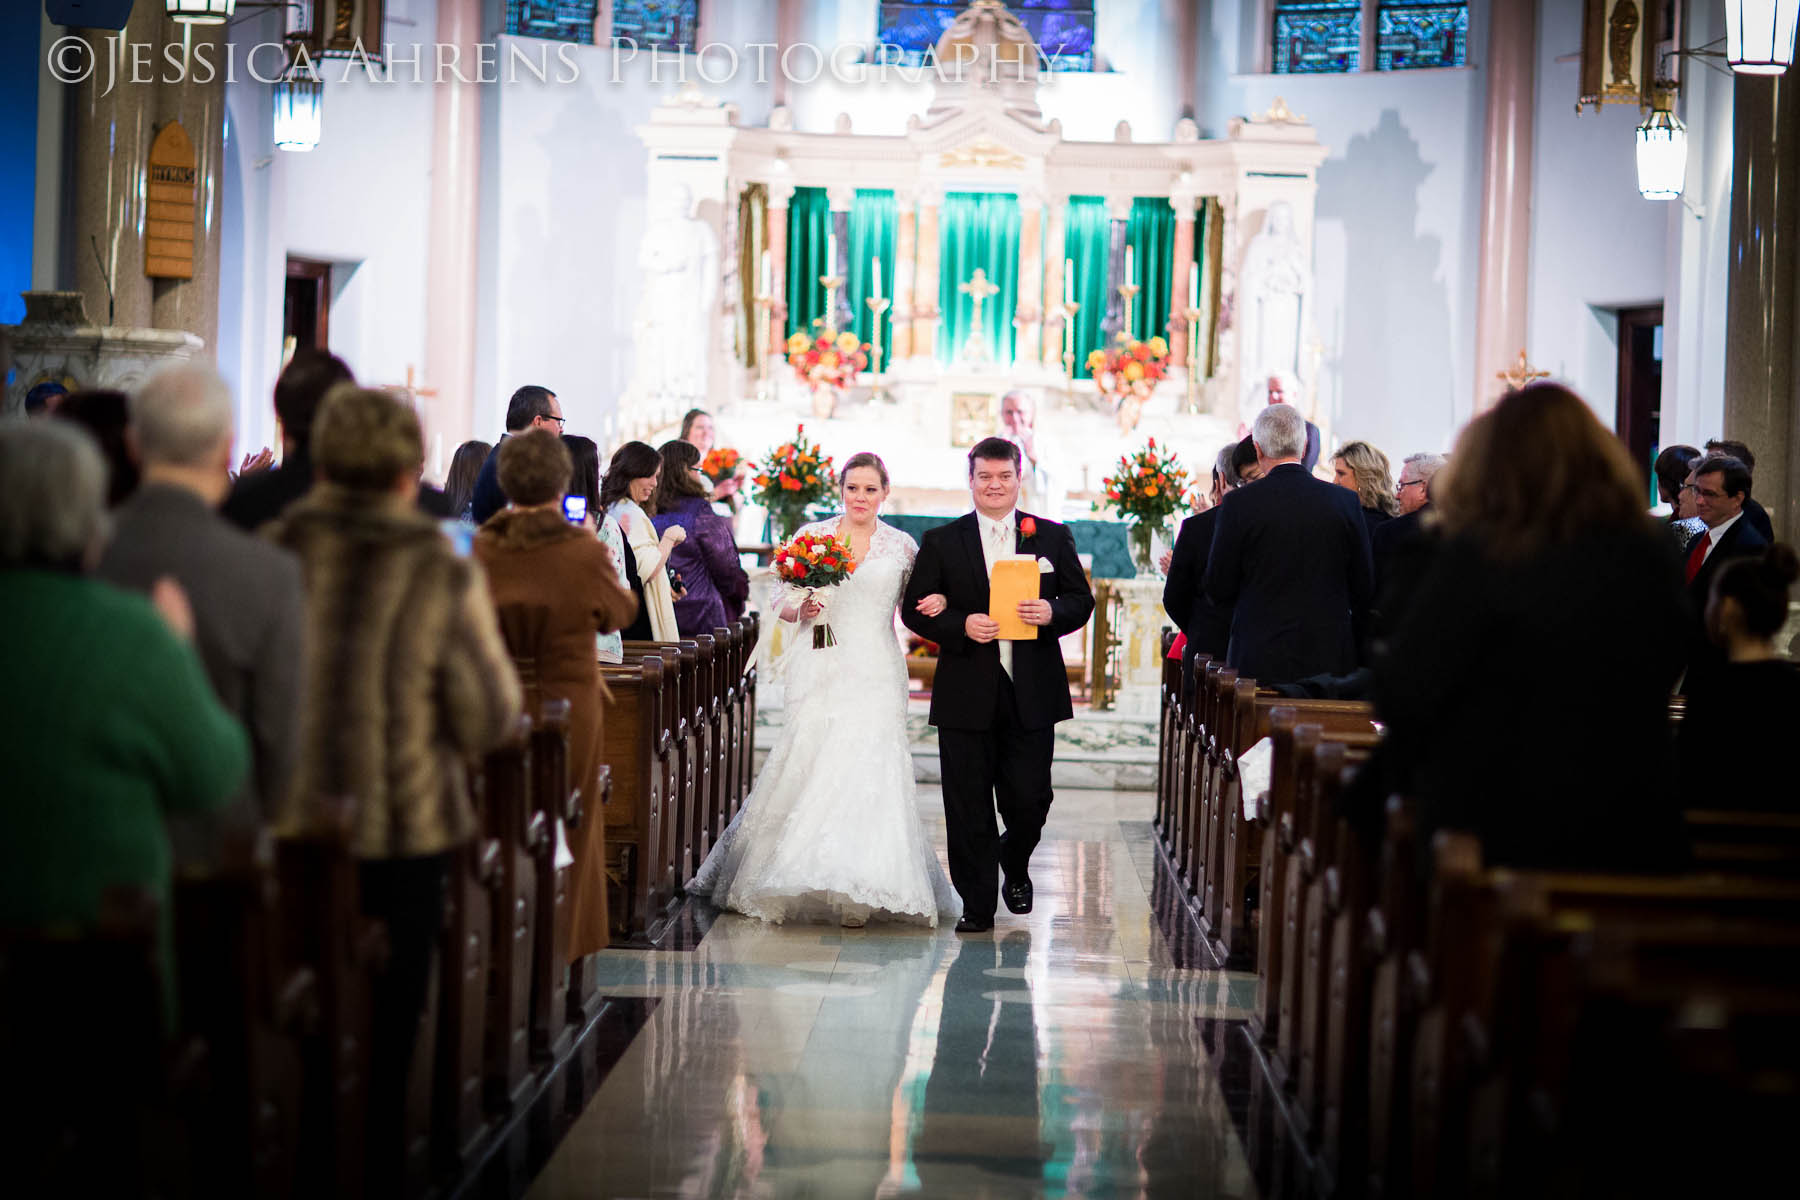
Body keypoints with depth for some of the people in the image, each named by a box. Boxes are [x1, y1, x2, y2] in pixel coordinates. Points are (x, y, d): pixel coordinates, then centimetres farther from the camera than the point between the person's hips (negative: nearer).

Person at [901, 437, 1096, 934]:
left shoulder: (1052, 537, 8)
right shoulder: (942, 542, 5)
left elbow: (1082, 601, 8)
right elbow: (914, 611, 3)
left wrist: (1053, 613, -14)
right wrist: (961, 626, -14)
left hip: (1032, 693, 0)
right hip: (966, 695, 0)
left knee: (1030, 800, 1)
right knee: (968, 808, 1)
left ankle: (1015, 864, 32)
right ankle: (977, 905, 12)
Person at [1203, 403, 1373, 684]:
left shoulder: (1239, 504, -6)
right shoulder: (1345, 501, 1)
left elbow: (1218, 588, 0)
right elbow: (1364, 587, 7)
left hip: (1259, 661, -2)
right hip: (1330, 659, 2)